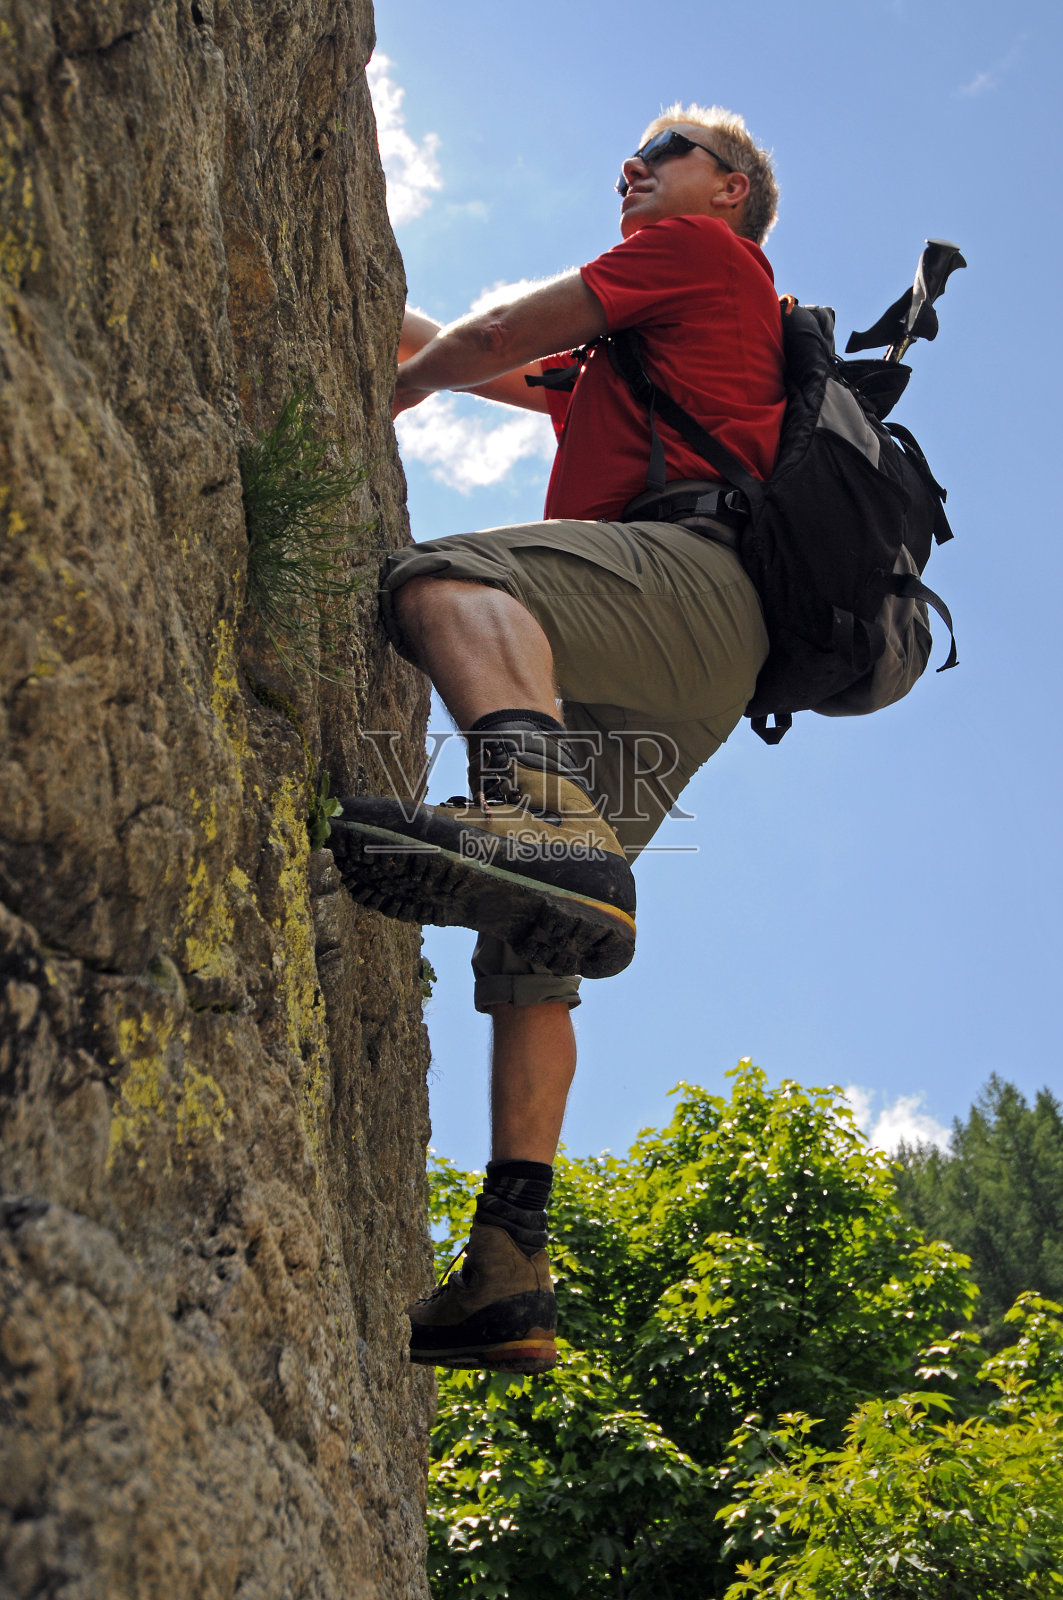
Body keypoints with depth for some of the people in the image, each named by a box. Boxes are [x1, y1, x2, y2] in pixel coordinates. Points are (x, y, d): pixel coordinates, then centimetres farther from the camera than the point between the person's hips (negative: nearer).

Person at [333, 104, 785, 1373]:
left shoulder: (707, 250, 18)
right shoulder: (609, 368, 42)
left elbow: (491, 338, 14)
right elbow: (477, 362, 46)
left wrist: (374, 402, 29)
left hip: (698, 568, -9)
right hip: (661, 695, 9)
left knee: (443, 578, -35)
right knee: (528, 956, 0)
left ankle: (539, 812, -63)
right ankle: (508, 1276, -5)